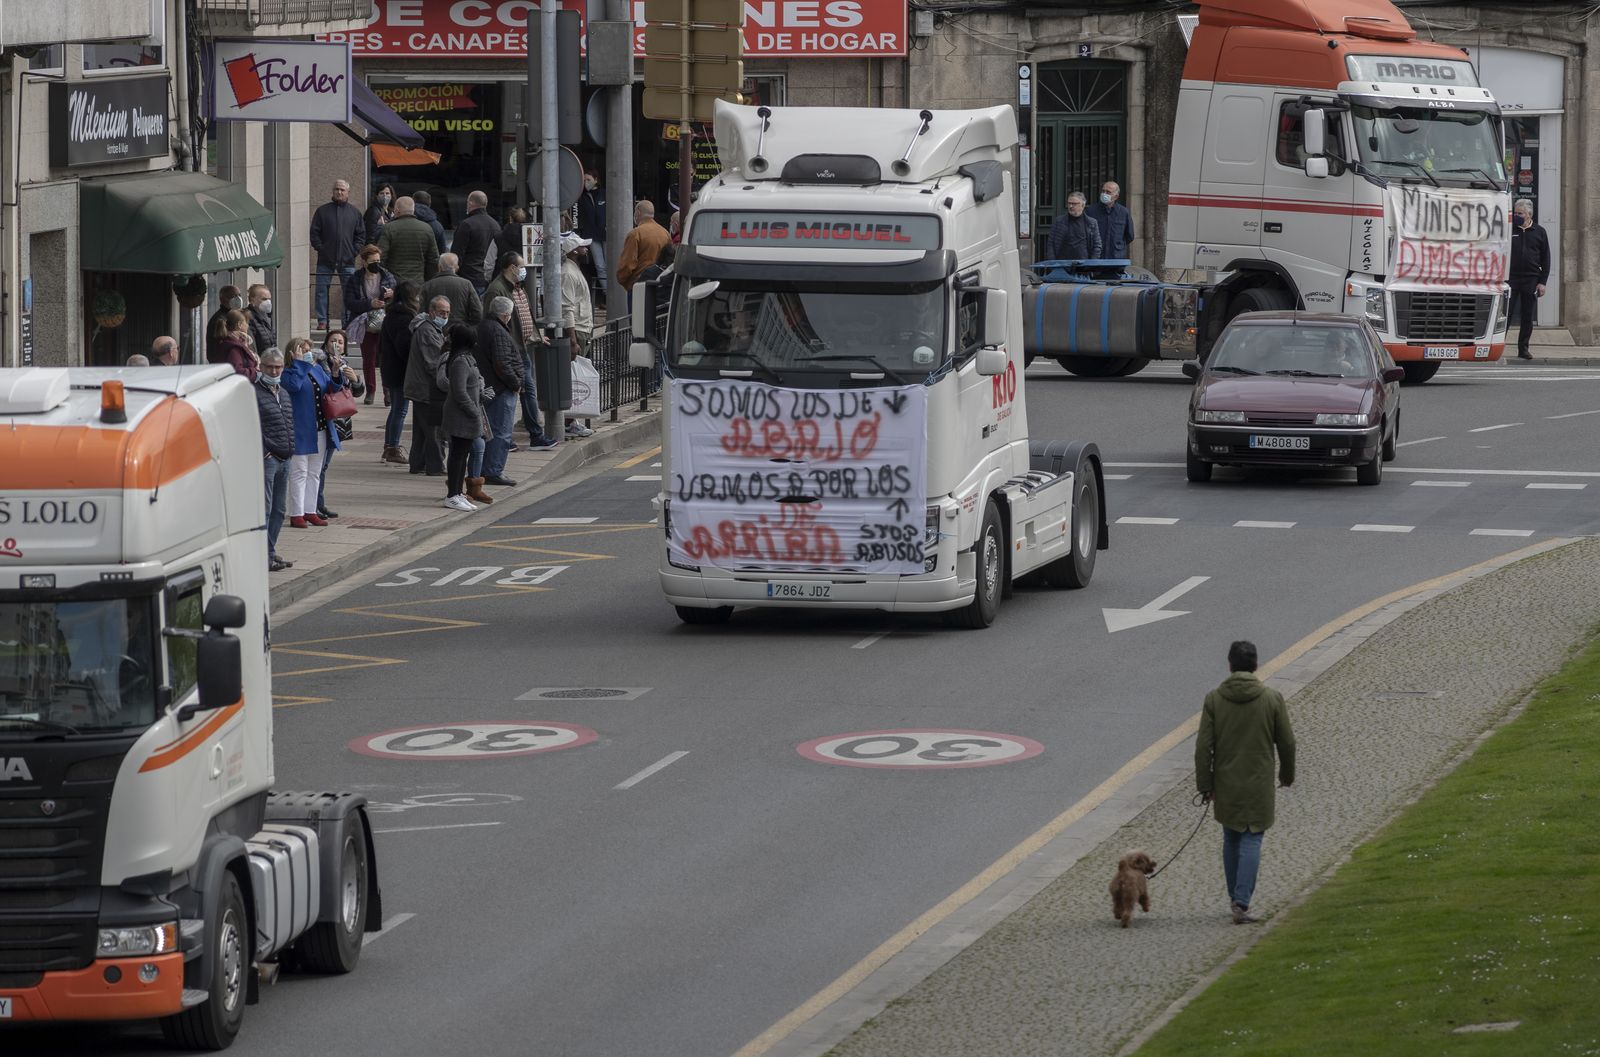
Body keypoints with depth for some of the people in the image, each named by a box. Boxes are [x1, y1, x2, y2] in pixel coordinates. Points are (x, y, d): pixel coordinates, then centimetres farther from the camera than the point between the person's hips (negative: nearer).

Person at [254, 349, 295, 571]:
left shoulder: (283, 394, 18)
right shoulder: (254, 394, -9)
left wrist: (290, 450, 17)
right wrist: (262, 452, -18)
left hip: (284, 460, 9)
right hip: (266, 459, -9)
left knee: (278, 510, 12)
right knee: (264, 509, -10)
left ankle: (270, 553, 20)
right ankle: (261, 556, -11)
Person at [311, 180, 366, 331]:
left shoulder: (355, 213, 10)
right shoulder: (322, 211, 6)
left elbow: (361, 235, 11)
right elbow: (314, 233, 5)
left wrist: (354, 251, -2)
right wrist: (320, 249, -6)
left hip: (347, 261, 1)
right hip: (325, 260, -1)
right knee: (322, 291, -2)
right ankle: (322, 321, 4)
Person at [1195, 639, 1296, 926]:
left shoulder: (1214, 699, -5)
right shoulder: (1271, 698, -7)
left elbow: (1203, 746, -6)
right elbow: (1286, 742, 1)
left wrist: (1205, 784, 2)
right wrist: (1287, 774, 17)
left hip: (1225, 785, 2)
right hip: (1258, 784, -2)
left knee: (1231, 840, 17)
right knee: (1251, 842, -1)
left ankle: (1235, 899, 26)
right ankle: (1241, 903, -13)